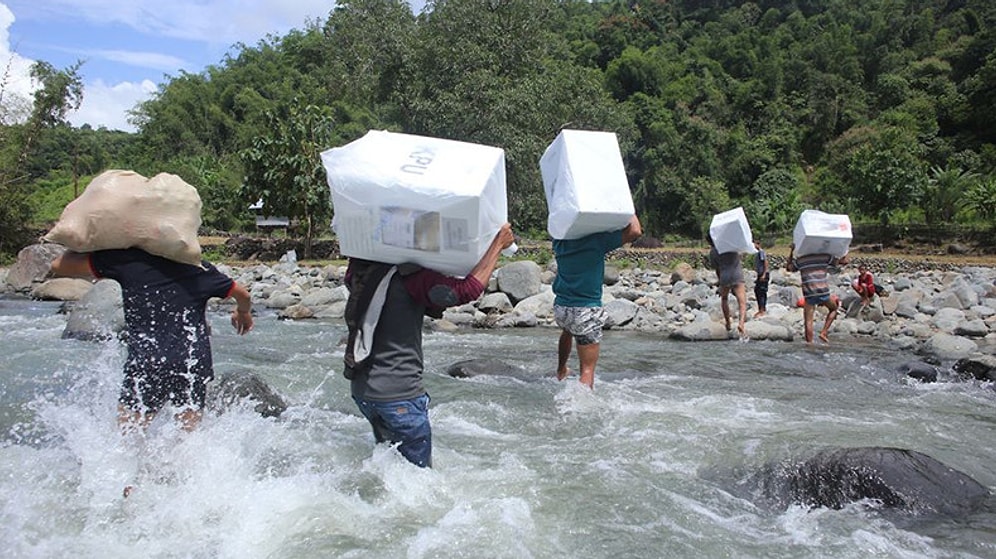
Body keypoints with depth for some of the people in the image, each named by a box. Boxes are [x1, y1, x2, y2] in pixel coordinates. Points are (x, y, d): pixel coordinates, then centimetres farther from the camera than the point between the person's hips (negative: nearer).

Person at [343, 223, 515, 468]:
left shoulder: (357, 271, 4)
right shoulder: (411, 276, -16)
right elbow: (469, 290, -25)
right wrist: (498, 243, -15)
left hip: (360, 388, 7)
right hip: (398, 393, -7)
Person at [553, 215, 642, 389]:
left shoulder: (560, 242, 2)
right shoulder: (596, 240, -15)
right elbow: (635, 231, -18)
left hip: (560, 307, 7)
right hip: (586, 310, -6)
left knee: (568, 331, 41)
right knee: (588, 369, -3)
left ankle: (561, 371, 56)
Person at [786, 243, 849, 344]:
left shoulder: (799, 260, 11)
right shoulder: (825, 256, 7)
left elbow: (788, 268, 29)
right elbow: (844, 261, 15)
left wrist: (791, 251, 33)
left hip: (809, 294, 1)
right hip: (823, 292, 0)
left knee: (808, 321, 5)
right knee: (834, 309, 26)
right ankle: (824, 332, 14)